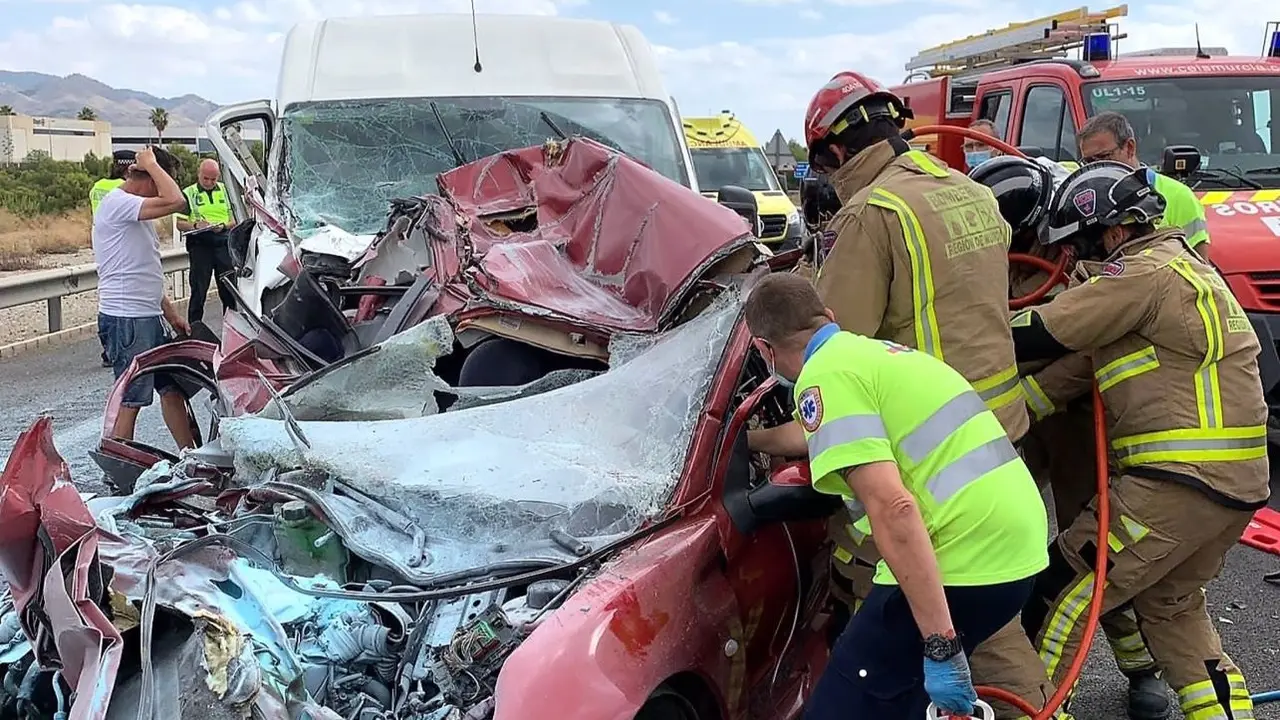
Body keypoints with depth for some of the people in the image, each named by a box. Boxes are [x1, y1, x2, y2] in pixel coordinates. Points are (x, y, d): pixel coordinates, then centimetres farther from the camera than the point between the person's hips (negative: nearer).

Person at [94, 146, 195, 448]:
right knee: (131, 400, -5)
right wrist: (152, 165, -13)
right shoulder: (116, 203, -14)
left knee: (172, 388, 13)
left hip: (149, 317, 10)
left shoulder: (134, 212, 18)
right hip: (125, 320, -10)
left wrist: (170, 312, 20)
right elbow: (175, 201, -28)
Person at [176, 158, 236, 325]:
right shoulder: (188, 193, 5)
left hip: (223, 243, 2)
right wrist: (195, 225, -18)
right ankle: (194, 325, 8)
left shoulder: (225, 190, 12)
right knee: (199, 289, 1)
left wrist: (223, 226, -11)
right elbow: (180, 223, 1)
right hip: (199, 245, -2)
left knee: (229, 289, 5)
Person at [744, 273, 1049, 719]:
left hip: (968, 561, -10)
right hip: (1017, 548, 10)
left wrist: (940, 644, -21)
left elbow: (893, 508, -21)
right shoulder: (878, 351, 20)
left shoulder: (825, 377, -10)